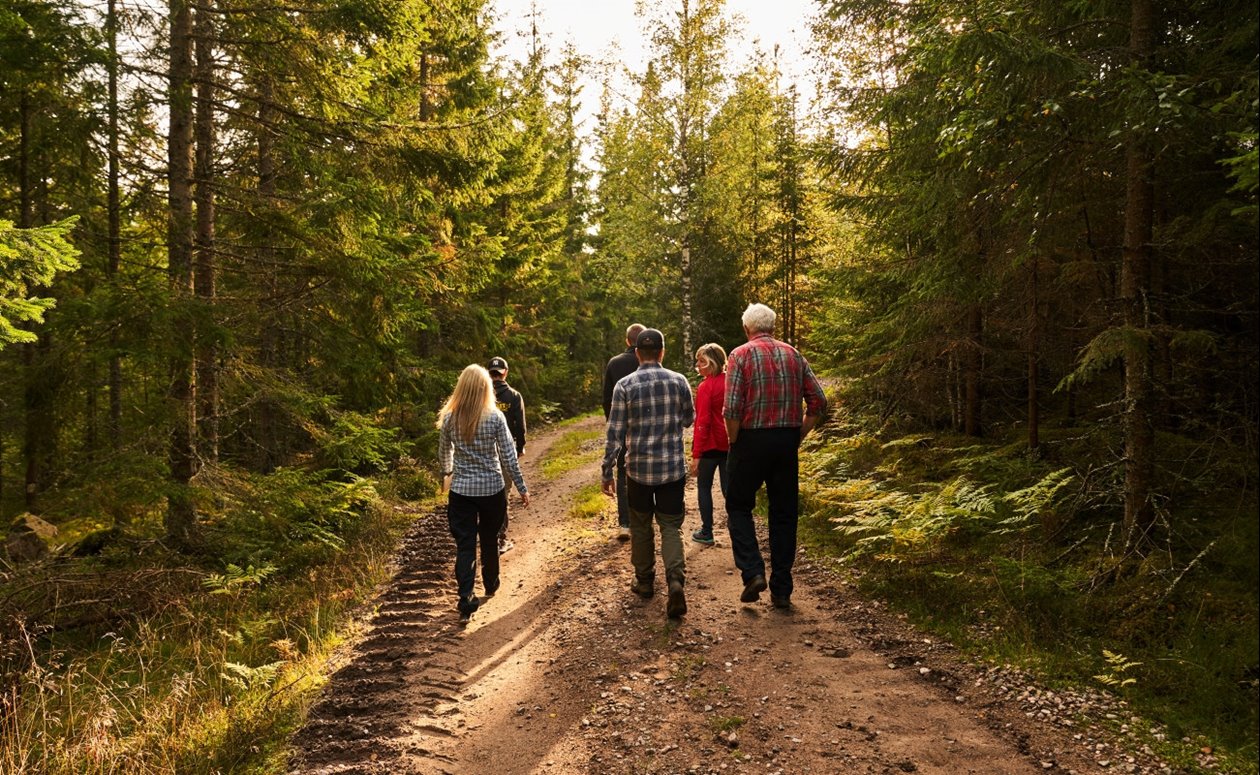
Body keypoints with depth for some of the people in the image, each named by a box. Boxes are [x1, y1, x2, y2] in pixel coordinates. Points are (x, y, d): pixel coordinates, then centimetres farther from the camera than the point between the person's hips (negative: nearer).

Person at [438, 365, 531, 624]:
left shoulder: (449, 418, -5)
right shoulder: (495, 417, -11)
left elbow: (444, 453, 9)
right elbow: (508, 456, -9)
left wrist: (448, 473, 30)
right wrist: (522, 488, 0)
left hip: (461, 489, 0)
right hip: (493, 488, 0)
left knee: (465, 545, 2)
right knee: (489, 539, 19)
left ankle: (466, 602, -7)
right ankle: (490, 585, 38)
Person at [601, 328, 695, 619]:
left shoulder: (624, 386, -8)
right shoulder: (679, 381, -2)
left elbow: (615, 434, -7)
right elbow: (689, 420, 12)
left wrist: (607, 472, 0)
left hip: (639, 469, -1)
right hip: (673, 467, 1)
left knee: (641, 526, 16)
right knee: (671, 526, 6)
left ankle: (644, 581, 28)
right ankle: (676, 581, -13)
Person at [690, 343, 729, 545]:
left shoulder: (706, 386, -15)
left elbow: (703, 422, -18)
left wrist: (696, 455, -16)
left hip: (710, 445, -5)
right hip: (729, 444, 6)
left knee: (704, 487, 10)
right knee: (728, 488, 11)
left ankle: (706, 533, 15)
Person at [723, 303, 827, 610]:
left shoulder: (741, 355, -5)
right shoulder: (793, 354, 8)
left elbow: (732, 409, -14)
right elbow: (818, 402, 3)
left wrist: (734, 444, -2)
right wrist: (798, 436, 10)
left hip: (751, 439, -4)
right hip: (787, 442, 4)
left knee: (739, 507, 12)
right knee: (784, 514, 11)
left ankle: (753, 572, -4)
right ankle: (782, 590, 15)